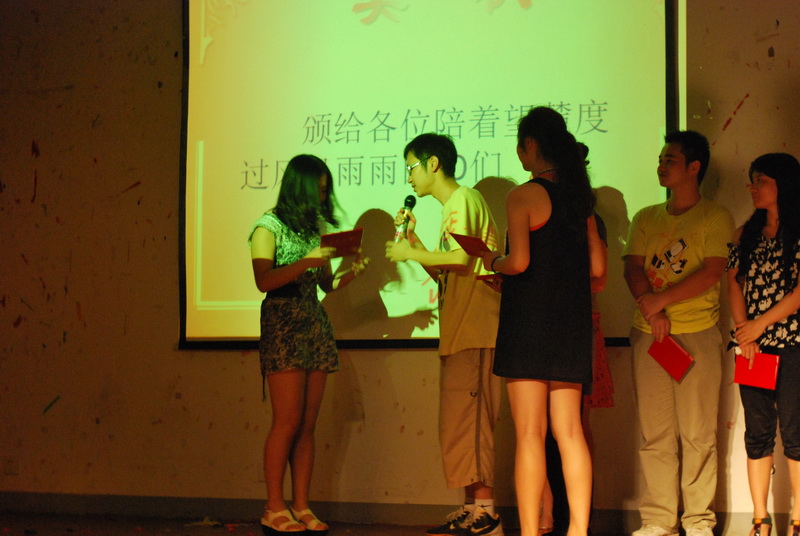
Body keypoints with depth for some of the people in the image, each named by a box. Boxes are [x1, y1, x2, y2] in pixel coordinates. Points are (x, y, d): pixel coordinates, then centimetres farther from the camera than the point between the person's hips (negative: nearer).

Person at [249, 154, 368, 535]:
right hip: (282, 325, -6)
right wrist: (306, 262, -20)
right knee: (288, 421, -10)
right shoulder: (268, 227, -2)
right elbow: (263, 280, -14)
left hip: (315, 325, 6)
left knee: (308, 423, 2)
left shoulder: (314, 228, 17)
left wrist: (350, 273, -2)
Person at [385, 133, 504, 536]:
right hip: (461, 333, 10)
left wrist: (410, 254, -8)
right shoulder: (451, 208, 24)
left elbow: (461, 258, -20)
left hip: (476, 330, -10)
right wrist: (413, 239, 16)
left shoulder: (462, 200, -6)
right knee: (464, 419, 9)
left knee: (466, 416, -12)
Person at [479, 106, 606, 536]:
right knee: (569, 431, 9)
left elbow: (519, 261, -18)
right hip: (571, 323, 6)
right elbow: (597, 266, 10)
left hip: (529, 321, -6)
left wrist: (492, 262, 2)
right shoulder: (578, 197, 11)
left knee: (529, 434, -4)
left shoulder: (524, 196, -9)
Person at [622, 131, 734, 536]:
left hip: (697, 334, -4)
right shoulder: (646, 219, 17)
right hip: (649, 333, 4)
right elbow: (633, 268, 7)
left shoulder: (716, 217, 3)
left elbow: (711, 273, -8)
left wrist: (661, 299, -12)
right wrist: (651, 309, -10)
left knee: (698, 433, -3)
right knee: (654, 433, 2)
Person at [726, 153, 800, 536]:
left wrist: (759, 325, -11)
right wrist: (742, 330, -6)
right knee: (757, 433, 4)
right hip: (753, 346, 5)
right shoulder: (746, 235, 14)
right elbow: (735, 285, 8)